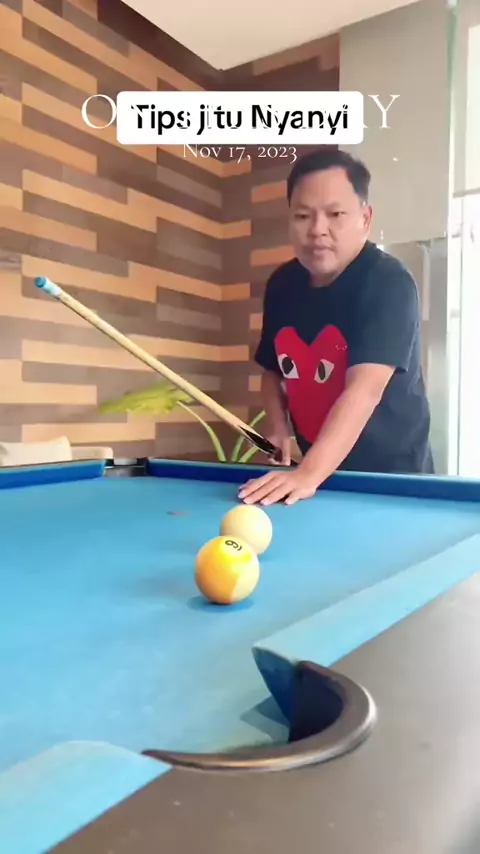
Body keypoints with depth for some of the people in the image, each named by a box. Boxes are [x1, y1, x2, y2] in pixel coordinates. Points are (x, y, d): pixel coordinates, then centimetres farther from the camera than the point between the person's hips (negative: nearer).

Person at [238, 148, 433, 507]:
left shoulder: (388, 283, -21)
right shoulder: (281, 285, -2)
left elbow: (365, 388, -33)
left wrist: (308, 474, -44)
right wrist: (277, 427, -6)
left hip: (389, 474, -5)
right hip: (317, 468, 5)